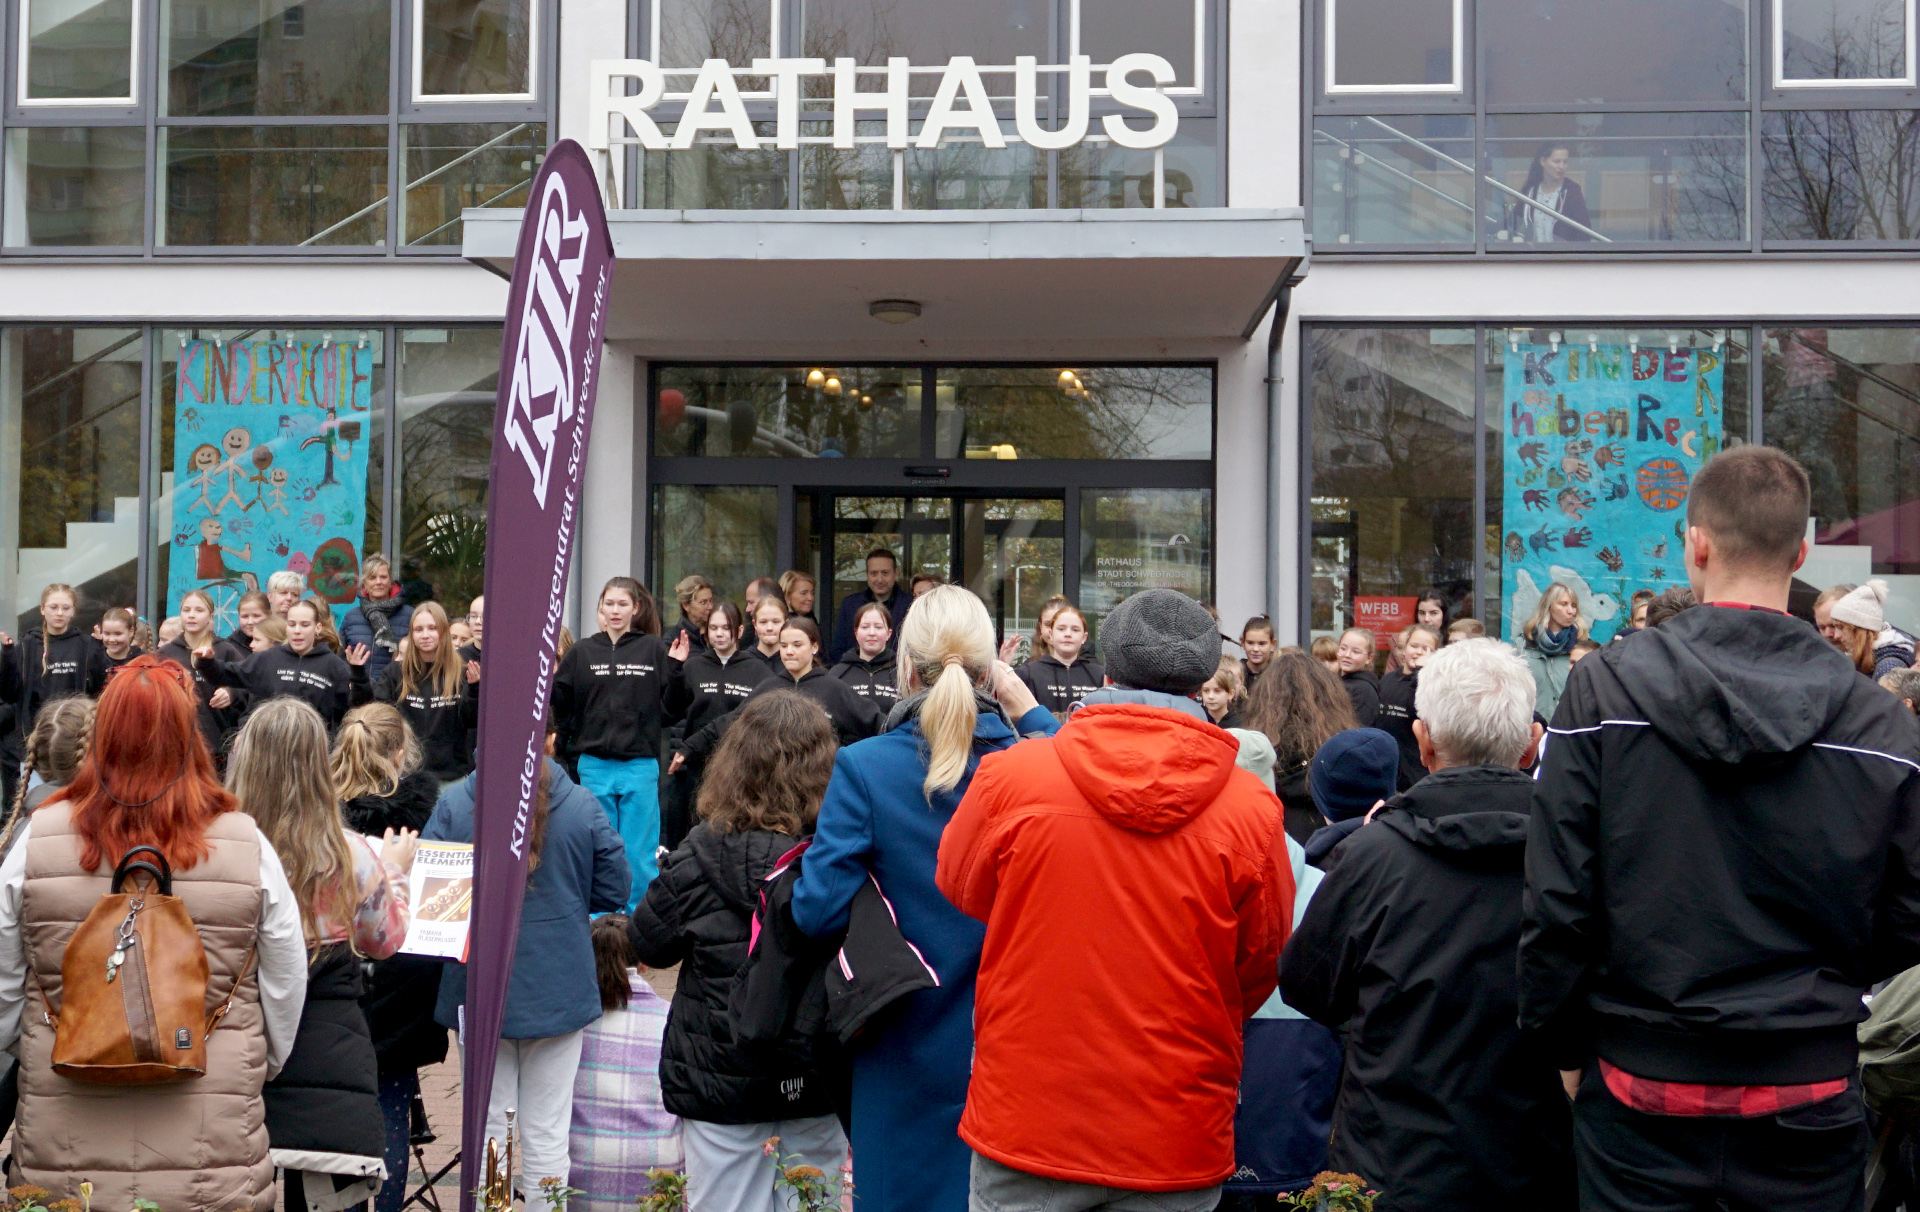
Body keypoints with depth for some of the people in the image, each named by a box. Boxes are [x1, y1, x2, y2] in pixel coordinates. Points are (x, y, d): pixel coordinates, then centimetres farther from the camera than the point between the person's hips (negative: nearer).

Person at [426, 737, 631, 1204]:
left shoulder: (453, 803, -10)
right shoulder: (582, 806, -9)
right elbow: (614, 891, -2)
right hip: (558, 991, 0)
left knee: (486, 1128, 13)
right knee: (547, 1133, 10)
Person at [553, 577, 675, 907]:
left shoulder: (653, 650, 3)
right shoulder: (583, 652, 7)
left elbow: (671, 707, 1)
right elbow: (559, 704, 8)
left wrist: (676, 669, -11)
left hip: (640, 765, -1)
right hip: (594, 766, 2)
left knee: (639, 853, 4)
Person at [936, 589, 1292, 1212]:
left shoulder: (1009, 775, -10)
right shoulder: (1252, 809, -9)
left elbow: (959, 885, 9)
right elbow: (1262, 964, 4)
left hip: (1023, 1130, 0)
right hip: (1180, 1149, 1)